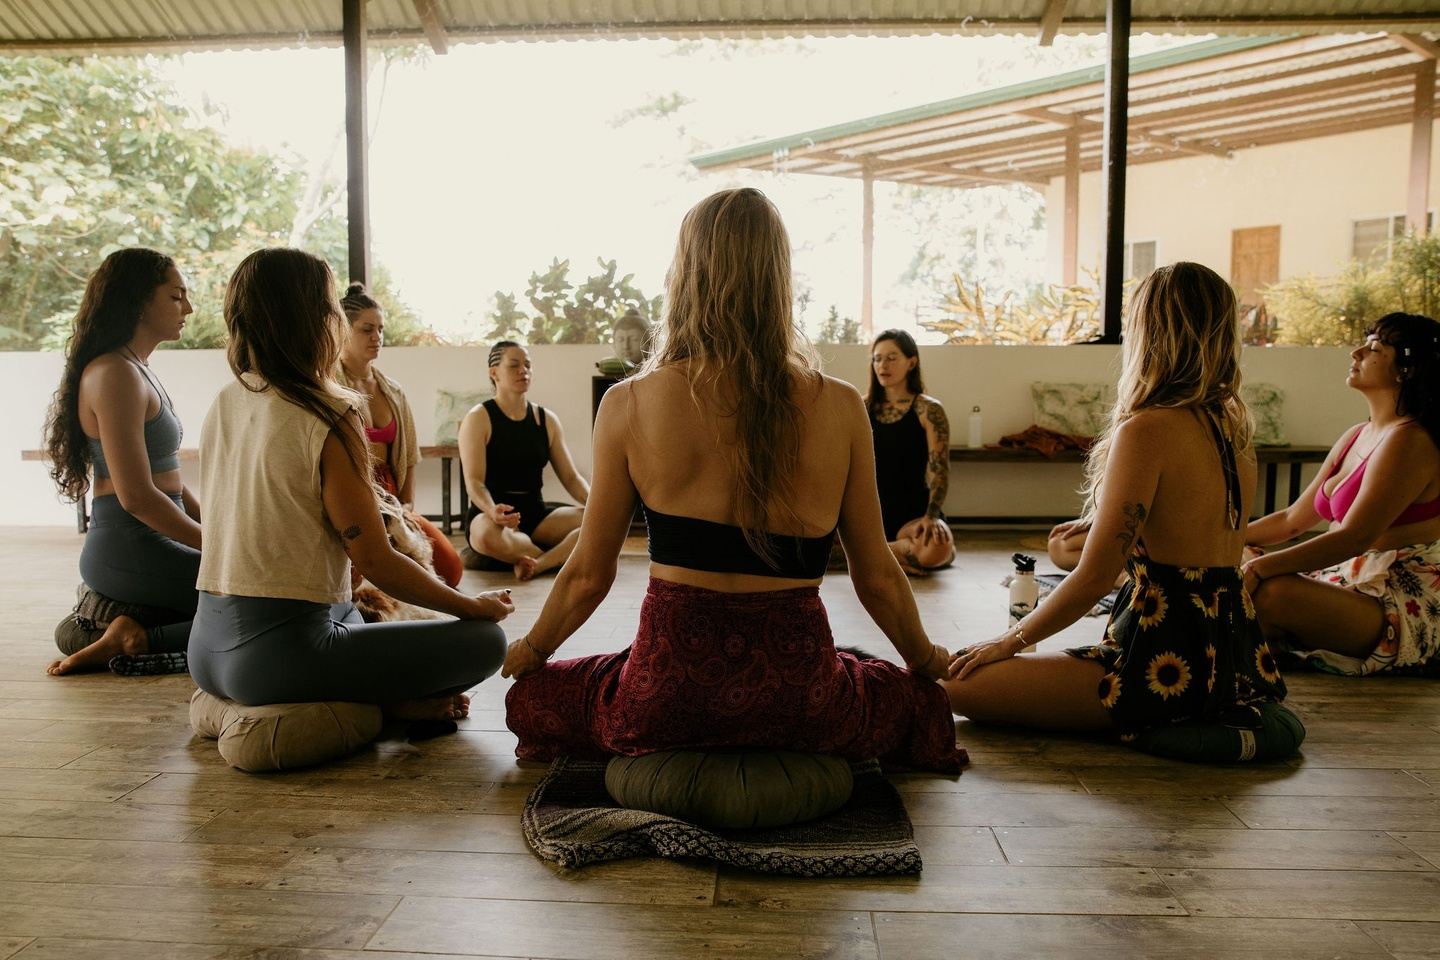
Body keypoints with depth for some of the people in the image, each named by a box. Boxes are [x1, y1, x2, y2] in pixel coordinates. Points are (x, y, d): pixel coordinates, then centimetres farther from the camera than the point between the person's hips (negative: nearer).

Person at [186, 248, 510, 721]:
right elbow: (375, 560, -13)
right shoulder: (328, 418, -14)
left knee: (350, 614, 38)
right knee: (484, 640, -4)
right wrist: (475, 605, -2)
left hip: (208, 645, 8)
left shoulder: (223, 403, 9)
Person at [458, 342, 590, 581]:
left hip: (536, 514, 4)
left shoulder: (547, 420, 11)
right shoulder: (478, 419, -3)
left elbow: (571, 477, 7)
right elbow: (474, 482, -12)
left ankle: (538, 564, -35)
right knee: (488, 535, -41)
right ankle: (564, 557, -20)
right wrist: (492, 510, -35)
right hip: (492, 515, -4)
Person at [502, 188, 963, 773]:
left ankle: (675, 759, 14)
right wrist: (927, 659, 25)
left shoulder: (627, 405, -6)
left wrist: (529, 651, 24)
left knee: (532, 699, 30)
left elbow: (587, 577, 2)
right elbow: (878, 580, 4)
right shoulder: (840, 408, -5)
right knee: (923, 702, 32)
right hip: (795, 694, 1)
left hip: (669, 690, 0)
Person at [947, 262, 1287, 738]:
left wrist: (1009, 642, -6)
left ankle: (1163, 726, -4)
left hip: (1169, 663, -9)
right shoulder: (1232, 425, 7)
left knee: (957, 682, -8)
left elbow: (1094, 578, -18)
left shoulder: (1148, 429, -18)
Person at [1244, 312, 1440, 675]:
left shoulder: (1409, 441, -15)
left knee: (1273, 592, -33)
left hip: (1405, 607, -9)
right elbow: (1293, 519, 18)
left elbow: (1354, 537, -24)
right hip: (1351, 583, 9)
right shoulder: (1357, 436, 14)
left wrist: (1259, 568, -29)